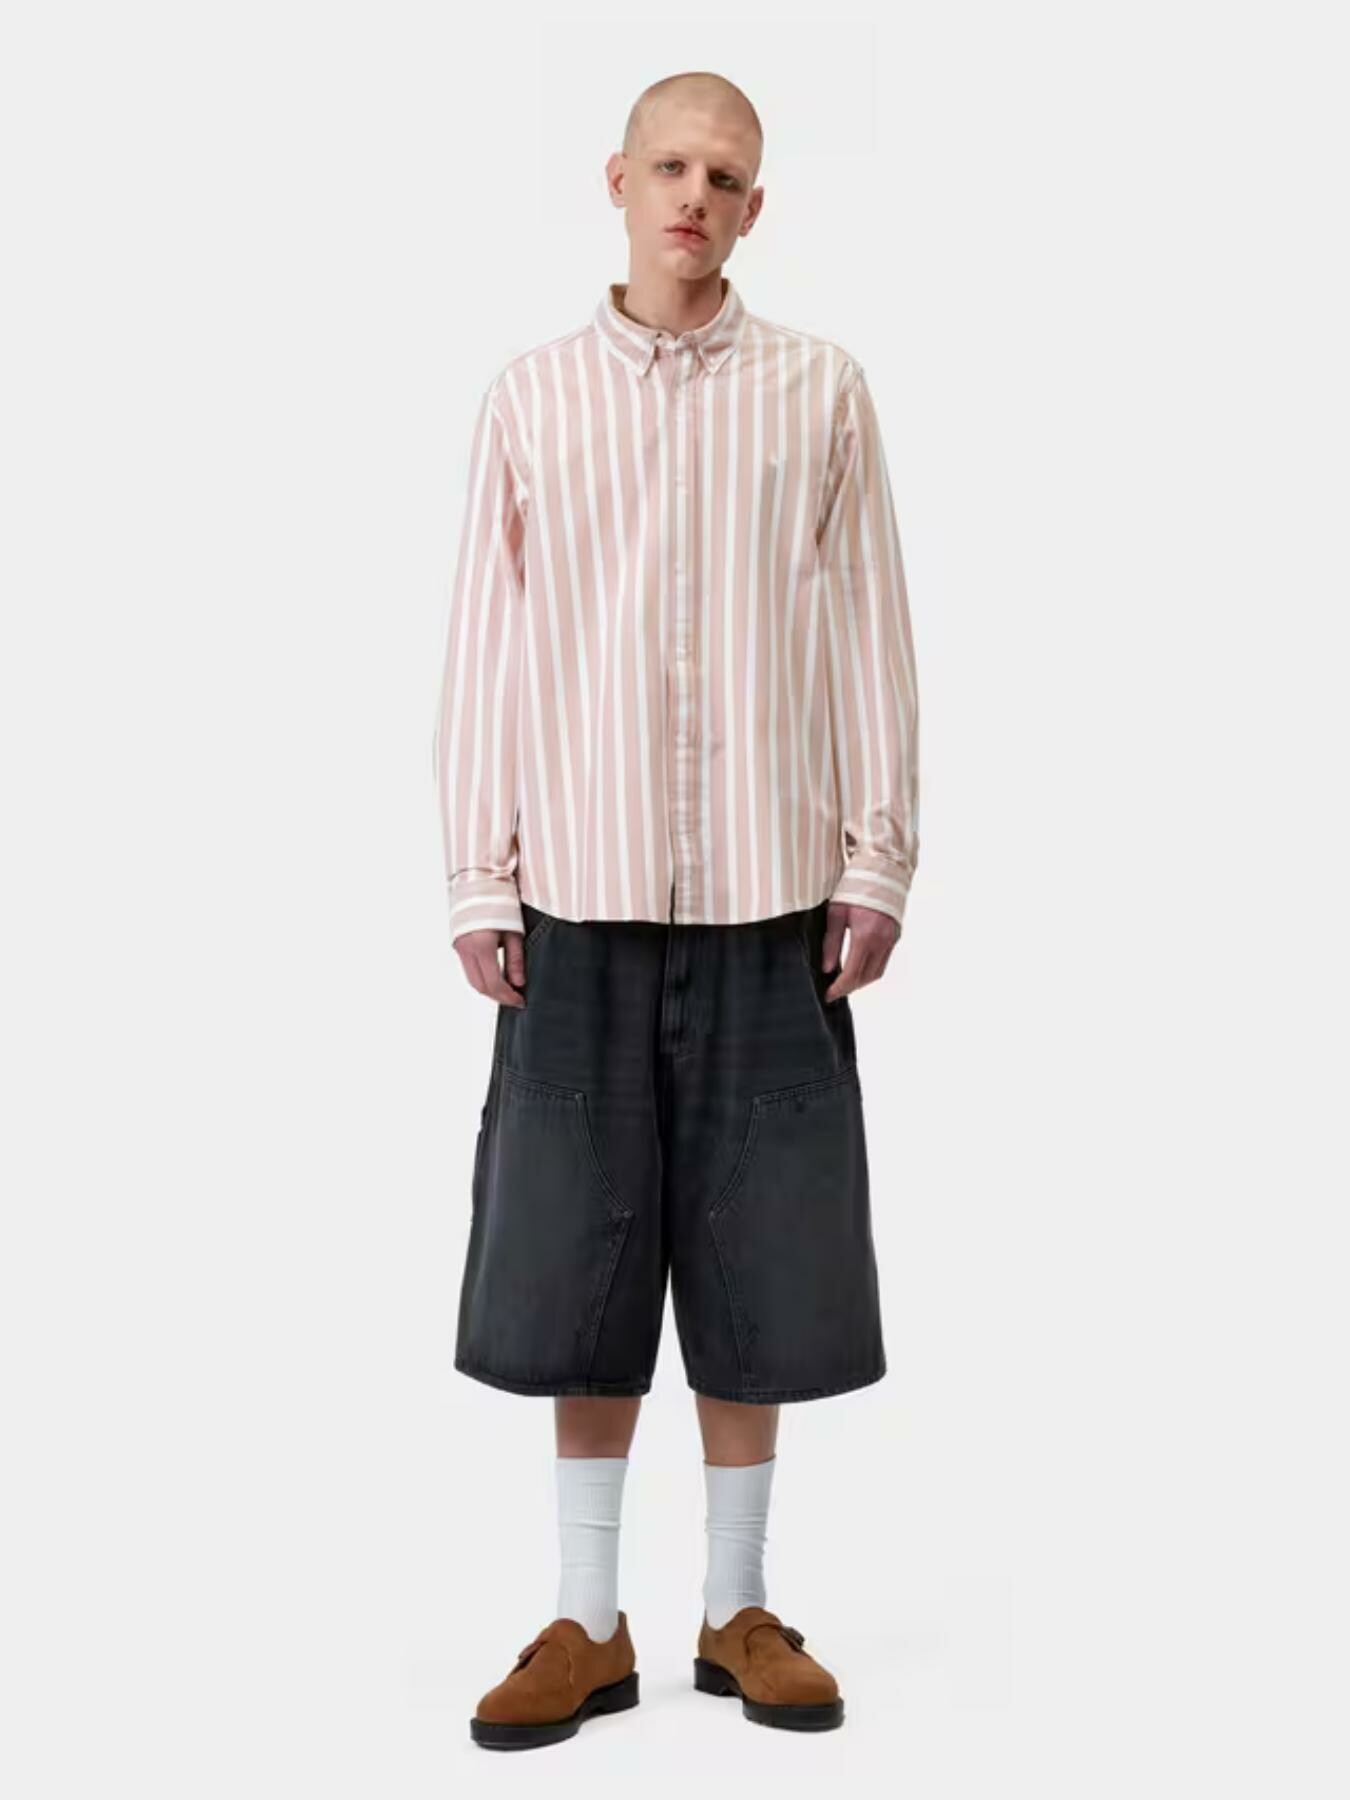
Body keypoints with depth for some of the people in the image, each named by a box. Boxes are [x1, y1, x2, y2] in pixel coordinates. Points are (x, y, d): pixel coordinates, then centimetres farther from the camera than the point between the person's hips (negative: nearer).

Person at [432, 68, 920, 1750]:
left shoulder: (820, 389, 4)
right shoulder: (529, 396, 5)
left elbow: (870, 634, 4)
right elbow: (485, 650, 5)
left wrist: (877, 860, 0)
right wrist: (480, 880, 1)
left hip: (767, 895, 0)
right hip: (583, 891, 1)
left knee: (757, 1255, 6)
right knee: (577, 1258, 5)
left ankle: (739, 1610, 21)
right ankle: (587, 1622, 17)